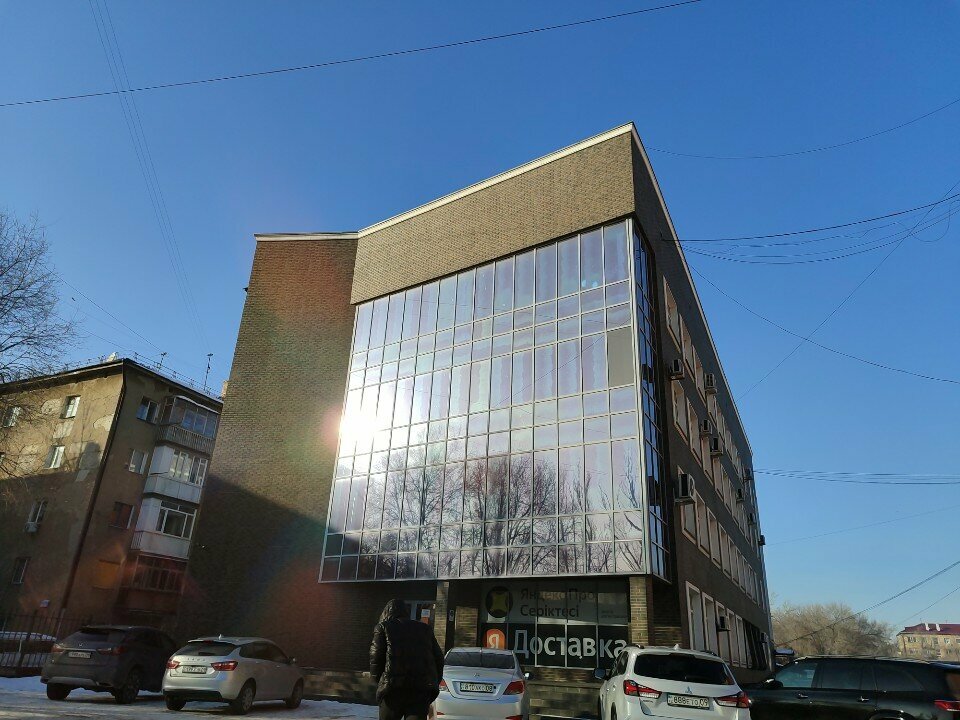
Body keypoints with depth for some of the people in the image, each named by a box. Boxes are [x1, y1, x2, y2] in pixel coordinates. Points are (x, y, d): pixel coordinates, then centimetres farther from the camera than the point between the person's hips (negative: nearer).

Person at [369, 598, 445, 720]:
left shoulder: (383, 627, 11)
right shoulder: (425, 629, 20)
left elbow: (376, 656, 1)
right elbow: (438, 658, 16)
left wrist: (379, 680, 14)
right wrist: (434, 683, 20)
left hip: (393, 687, -2)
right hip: (422, 688, 2)